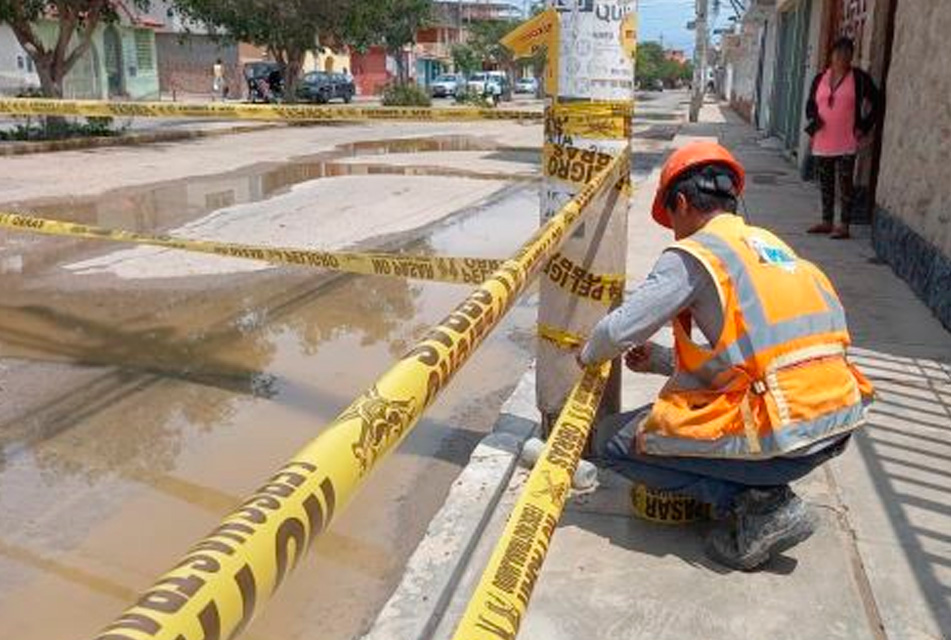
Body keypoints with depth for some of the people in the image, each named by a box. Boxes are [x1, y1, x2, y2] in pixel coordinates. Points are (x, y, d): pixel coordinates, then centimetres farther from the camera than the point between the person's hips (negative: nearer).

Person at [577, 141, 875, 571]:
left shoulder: (694, 254, -6)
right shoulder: (771, 244, 18)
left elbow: (618, 331, -8)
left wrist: (589, 355, 16)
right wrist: (662, 360, 29)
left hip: (780, 438, -8)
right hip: (839, 426, 9)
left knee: (613, 441, 6)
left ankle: (752, 504, -2)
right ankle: (762, 492, 14)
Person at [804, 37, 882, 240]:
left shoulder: (859, 78, 0)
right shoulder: (820, 78, 11)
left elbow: (876, 103, 2)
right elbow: (810, 105, 18)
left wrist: (865, 127, -3)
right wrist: (813, 119, -2)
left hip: (847, 142, -4)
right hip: (822, 141, 4)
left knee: (845, 182, -5)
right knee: (825, 182, 10)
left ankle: (844, 226, -1)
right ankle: (827, 222, 20)